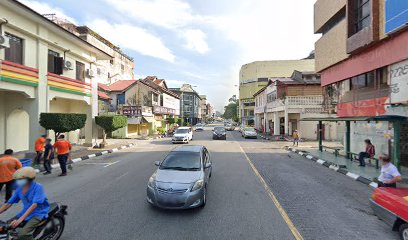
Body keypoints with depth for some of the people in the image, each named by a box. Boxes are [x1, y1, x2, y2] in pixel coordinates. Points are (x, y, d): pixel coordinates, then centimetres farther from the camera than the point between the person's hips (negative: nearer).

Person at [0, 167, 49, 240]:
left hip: (39, 213, -8)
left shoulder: (38, 187, -19)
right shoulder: (19, 188, 4)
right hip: (25, 212, 8)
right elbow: (8, 203, 10)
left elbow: (34, 205, -27)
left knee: (23, 234, -28)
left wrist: (20, 219, -33)